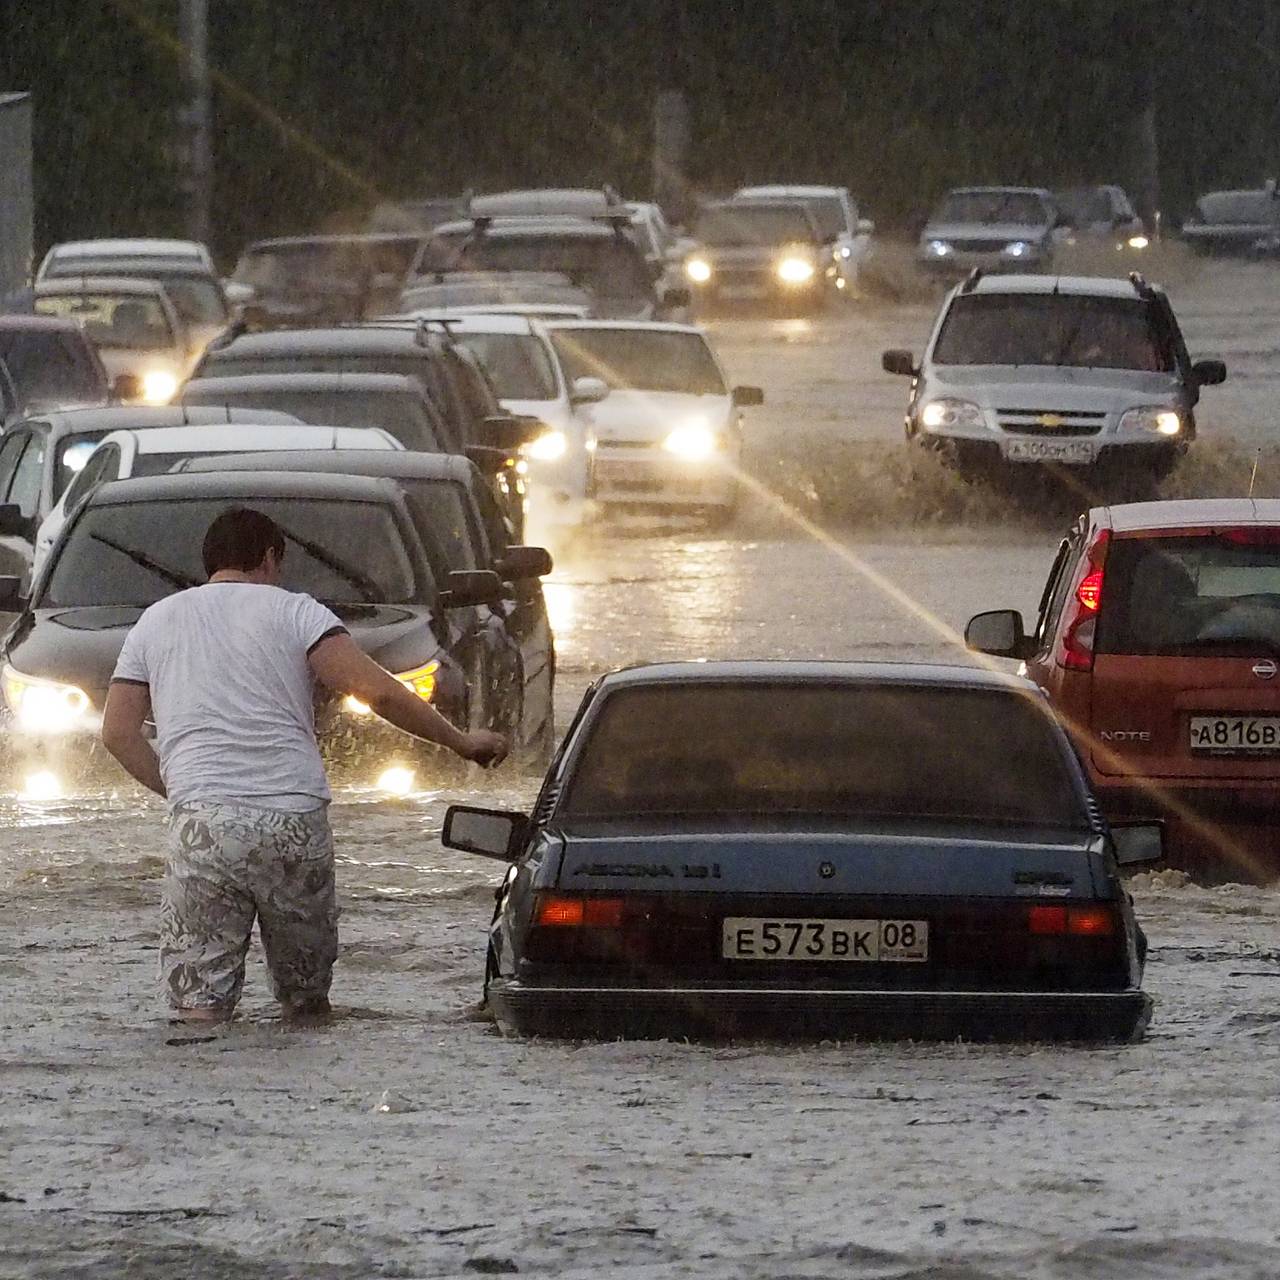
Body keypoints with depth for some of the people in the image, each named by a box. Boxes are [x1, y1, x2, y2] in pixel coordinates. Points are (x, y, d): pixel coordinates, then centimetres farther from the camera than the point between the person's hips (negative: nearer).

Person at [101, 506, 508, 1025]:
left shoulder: (155, 621, 19)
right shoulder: (292, 611, 9)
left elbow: (118, 732, 14)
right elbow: (379, 692, -3)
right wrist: (461, 742, 6)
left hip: (202, 826, 1)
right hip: (294, 822, -1)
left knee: (199, 1008, -4)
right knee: (307, 998, 13)